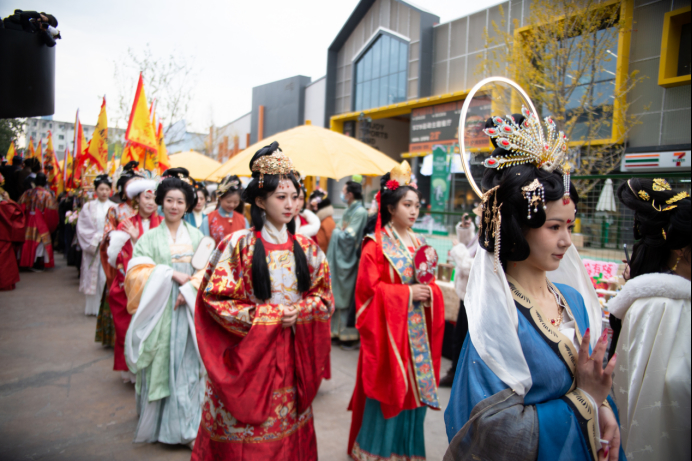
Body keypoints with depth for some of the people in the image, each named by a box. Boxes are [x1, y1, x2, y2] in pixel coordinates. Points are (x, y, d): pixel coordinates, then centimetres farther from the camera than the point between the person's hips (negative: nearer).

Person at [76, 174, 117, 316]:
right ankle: (93, 307, 14)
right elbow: (83, 227, 2)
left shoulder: (114, 207, 3)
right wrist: (96, 239, -8)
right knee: (92, 276, 4)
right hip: (92, 247, 1)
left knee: (107, 276, -6)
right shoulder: (88, 207, 5)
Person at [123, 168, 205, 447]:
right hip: (158, 310, 0)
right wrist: (171, 273, -13)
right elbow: (137, 272, -4)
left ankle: (187, 424, 11)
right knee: (160, 364, 3)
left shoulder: (196, 236, 8)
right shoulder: (150, 237, 6)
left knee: (188, 365, 0)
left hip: (188, 310, 0)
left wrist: (189, 290, -13)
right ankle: (158, 423, 19)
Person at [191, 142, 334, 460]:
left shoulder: (306, 248, 3)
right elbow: (216, 298, -10)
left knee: (287, 429, 15)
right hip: (247, 353, -3)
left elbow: (324, 296, 7)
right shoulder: (237, 245, -9)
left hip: (290, 355, 4)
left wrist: (299, 312, -13)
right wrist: (267, 316, -16)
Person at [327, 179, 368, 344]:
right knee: (338, 294, 13)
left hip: (348, 259, -9)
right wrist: (340, 231, -1)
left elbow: (349, 236, -21)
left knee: (345, 295, 0)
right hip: (340, 257, 9)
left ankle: (348, 332, 12)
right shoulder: (350, 210, 12)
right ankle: (338, 329, 24)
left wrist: (337, 231, -6)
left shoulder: (360, 212, -15)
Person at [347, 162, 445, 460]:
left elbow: (429, 283, 15)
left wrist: (429, 292, -7)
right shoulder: (376, 245, -9)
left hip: (417, 328, 6)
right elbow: (370, 289, -14)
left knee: (415, 387, 12)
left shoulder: (420, 244, 10)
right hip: (388, 326, -6)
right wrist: (407, 293, -16)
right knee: (387, 390, 3)